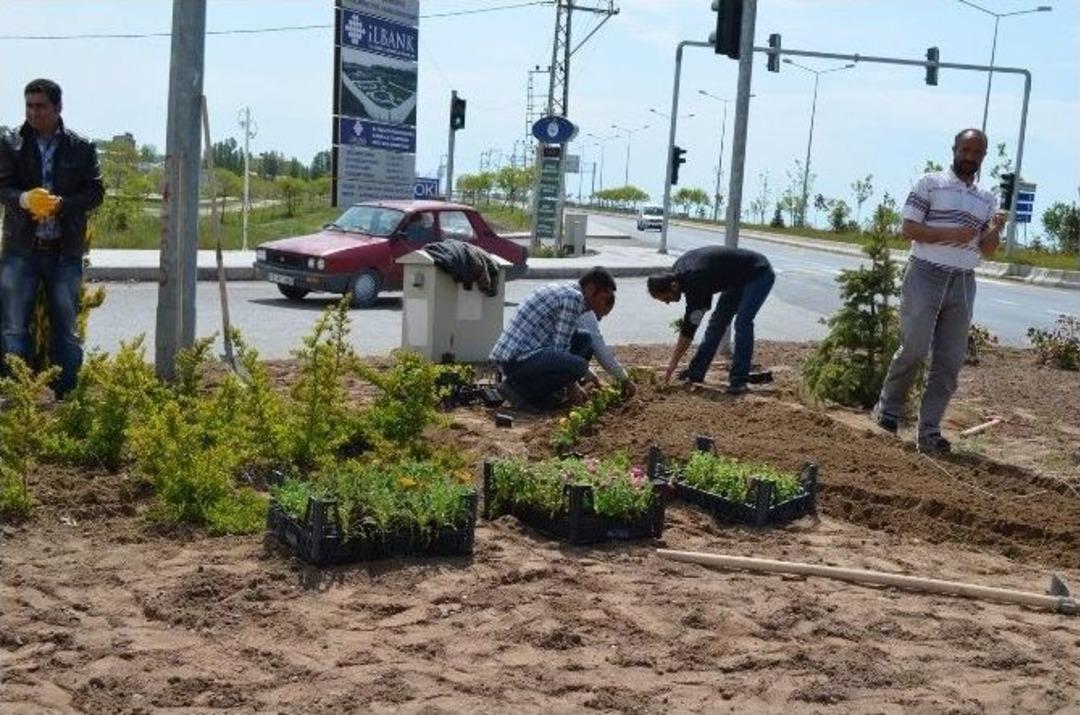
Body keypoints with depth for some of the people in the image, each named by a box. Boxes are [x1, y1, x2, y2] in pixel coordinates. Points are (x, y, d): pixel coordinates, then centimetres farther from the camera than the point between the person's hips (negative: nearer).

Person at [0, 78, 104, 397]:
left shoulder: (82, 148, 3)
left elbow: (95, 191, -1)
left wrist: (60, 204, -19)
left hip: (65, 251, 0)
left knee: (67, 329, 8)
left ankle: (66, 396, 17)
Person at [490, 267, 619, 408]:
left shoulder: (562, 290, 19)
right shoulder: (574, 297, -12)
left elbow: (560, 342, 27)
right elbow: (560, 348, -14)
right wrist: (571, 386, -2)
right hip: (517, 361, -10)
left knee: (584, 340, 14)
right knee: (578, 365, -26)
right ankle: (522, 389, -10)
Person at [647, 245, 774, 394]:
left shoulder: (695, 281, -34)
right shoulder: (677, 271, -8)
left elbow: (689, 328, -29)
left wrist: (672, 365, -23)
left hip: (759, 274, -9)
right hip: (737, 277, 9)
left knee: (742, 323, -21)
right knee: (717, 322, 6)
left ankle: (739, 381, -15)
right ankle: (695, 374, 11)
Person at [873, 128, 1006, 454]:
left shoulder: (987, 200, 15)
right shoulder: (930, 184, 1)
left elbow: (987, 250, 14)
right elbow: (909, 229, -6)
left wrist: (996, 230, -7)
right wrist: (951, 234, -16)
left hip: (963, 284, 5)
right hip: (925, 277, -5)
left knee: (950, 360, 0)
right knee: (914, 349, -9)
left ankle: (928, 431, 4)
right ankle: (888, 408, 14)